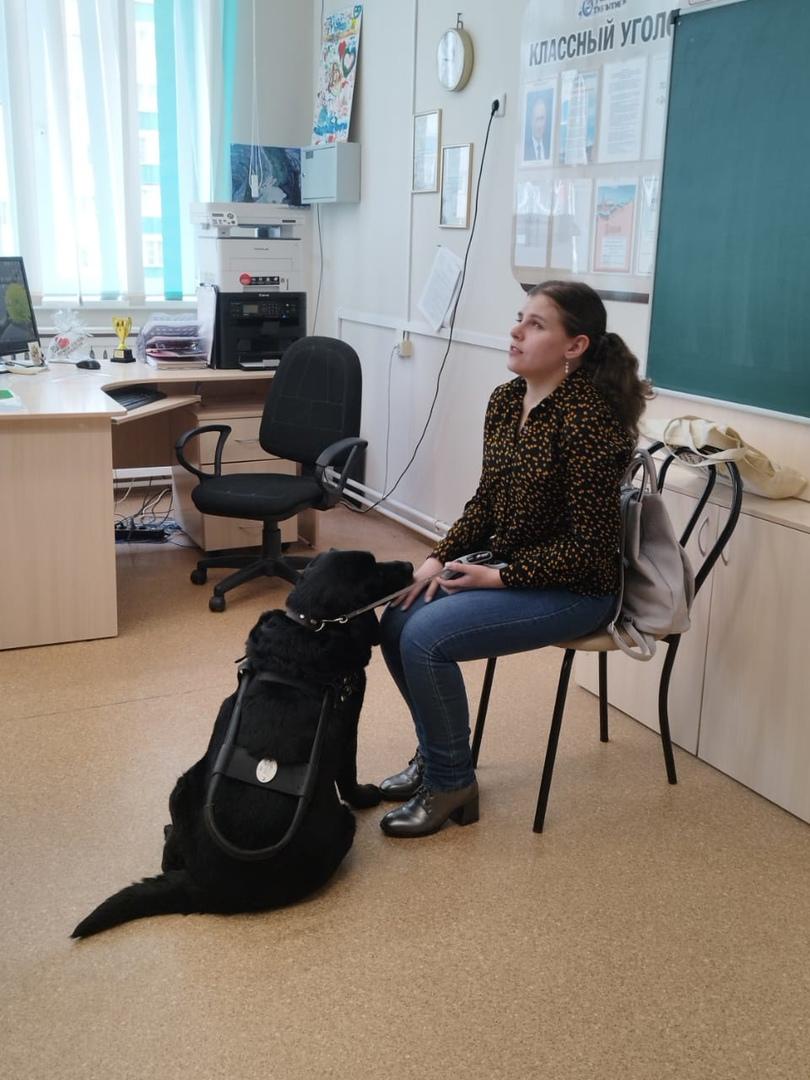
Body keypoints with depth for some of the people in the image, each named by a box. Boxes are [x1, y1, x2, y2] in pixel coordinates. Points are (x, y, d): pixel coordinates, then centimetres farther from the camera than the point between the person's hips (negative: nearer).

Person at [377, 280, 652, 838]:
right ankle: (436, 753, 19)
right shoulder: (506, 399, 2)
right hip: (504, 565, 8)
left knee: (427, 638, -21)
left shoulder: (586, 419, -23)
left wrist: (500, 577, -18)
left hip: (574, 587, -8)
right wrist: (440, 557, -4)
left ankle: (452, 782, 1)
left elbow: (592, 546, -21)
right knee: (396, 621, -2)